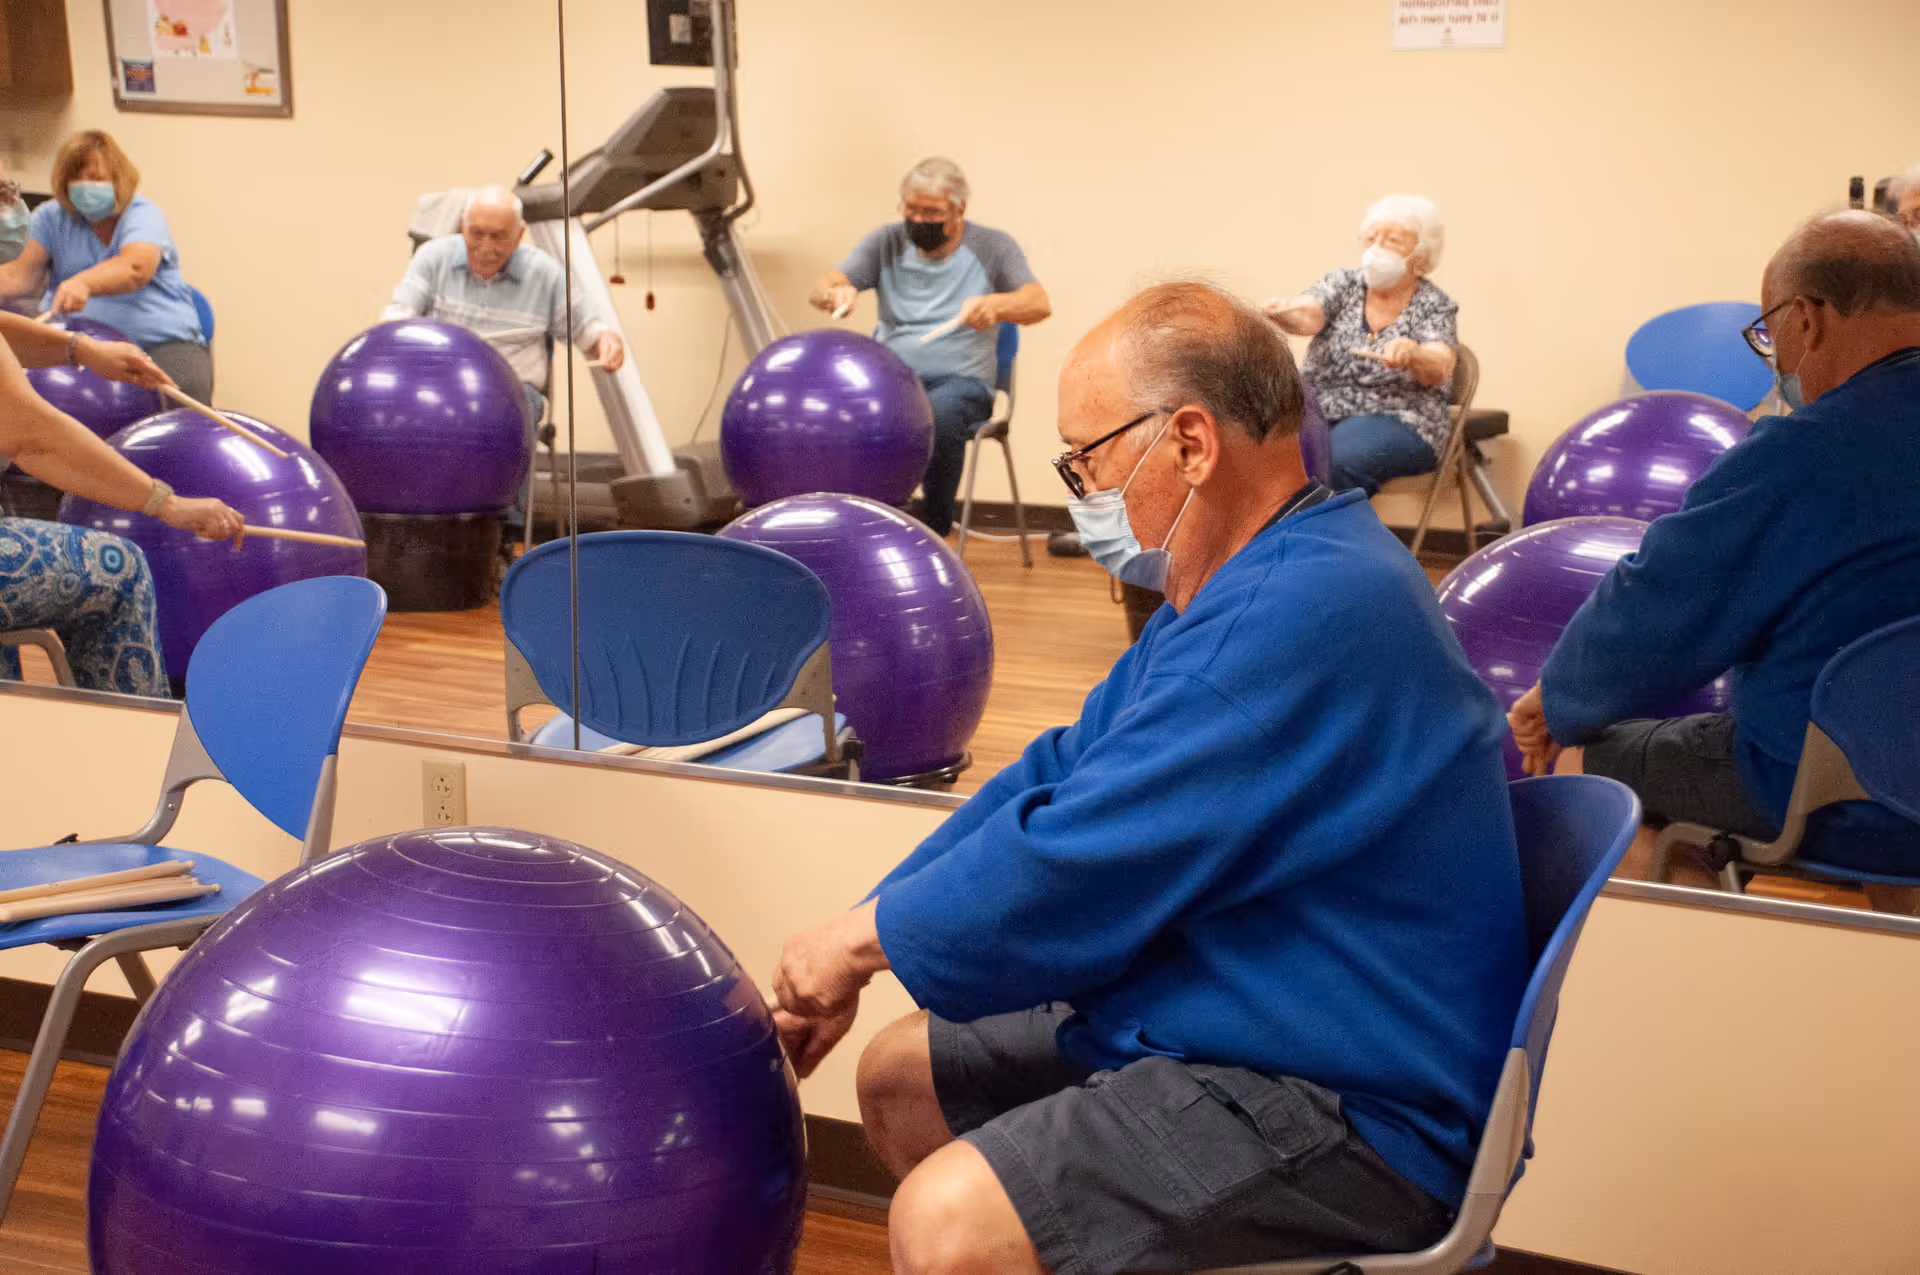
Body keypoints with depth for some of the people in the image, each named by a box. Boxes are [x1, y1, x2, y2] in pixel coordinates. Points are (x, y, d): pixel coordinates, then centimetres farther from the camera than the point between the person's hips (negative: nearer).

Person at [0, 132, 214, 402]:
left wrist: (83, 283, -49)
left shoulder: (143, 215, -8)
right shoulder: (52, 216, 8)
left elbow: (136, 268, -29)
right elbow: (24, 274, -1)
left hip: (161, 344, -4)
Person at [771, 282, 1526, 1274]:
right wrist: (850, 960, 6)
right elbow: (1059, 775, 12)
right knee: (900, 1075, 15)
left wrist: (865, 938, -8)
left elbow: (1077, 866, -25)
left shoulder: (1303, 616, -25)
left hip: (1349, 1116, -11)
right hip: (1205, 1028, 11)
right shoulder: (1256, 583, 11)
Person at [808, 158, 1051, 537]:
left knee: (939, 415, -38)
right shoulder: (886, 243, 12)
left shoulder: (991, 246, 6)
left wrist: (995, 305, -32)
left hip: (960, 379, -2)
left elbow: (1039, 303, -9)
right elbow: (821, 287, 2)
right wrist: (835, 292, -25)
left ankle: (936, 530, -19)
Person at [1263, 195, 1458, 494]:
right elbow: (1308, 315, -10)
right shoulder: (1345, 283, 10)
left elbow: (1440, 369, -16)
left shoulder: (1435, 306, 2)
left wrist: (1410, 354, -40)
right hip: (1317, 407, 3)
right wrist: (1283, 312, -35)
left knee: (1342, 457, -36)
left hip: (1397, 422, -3)